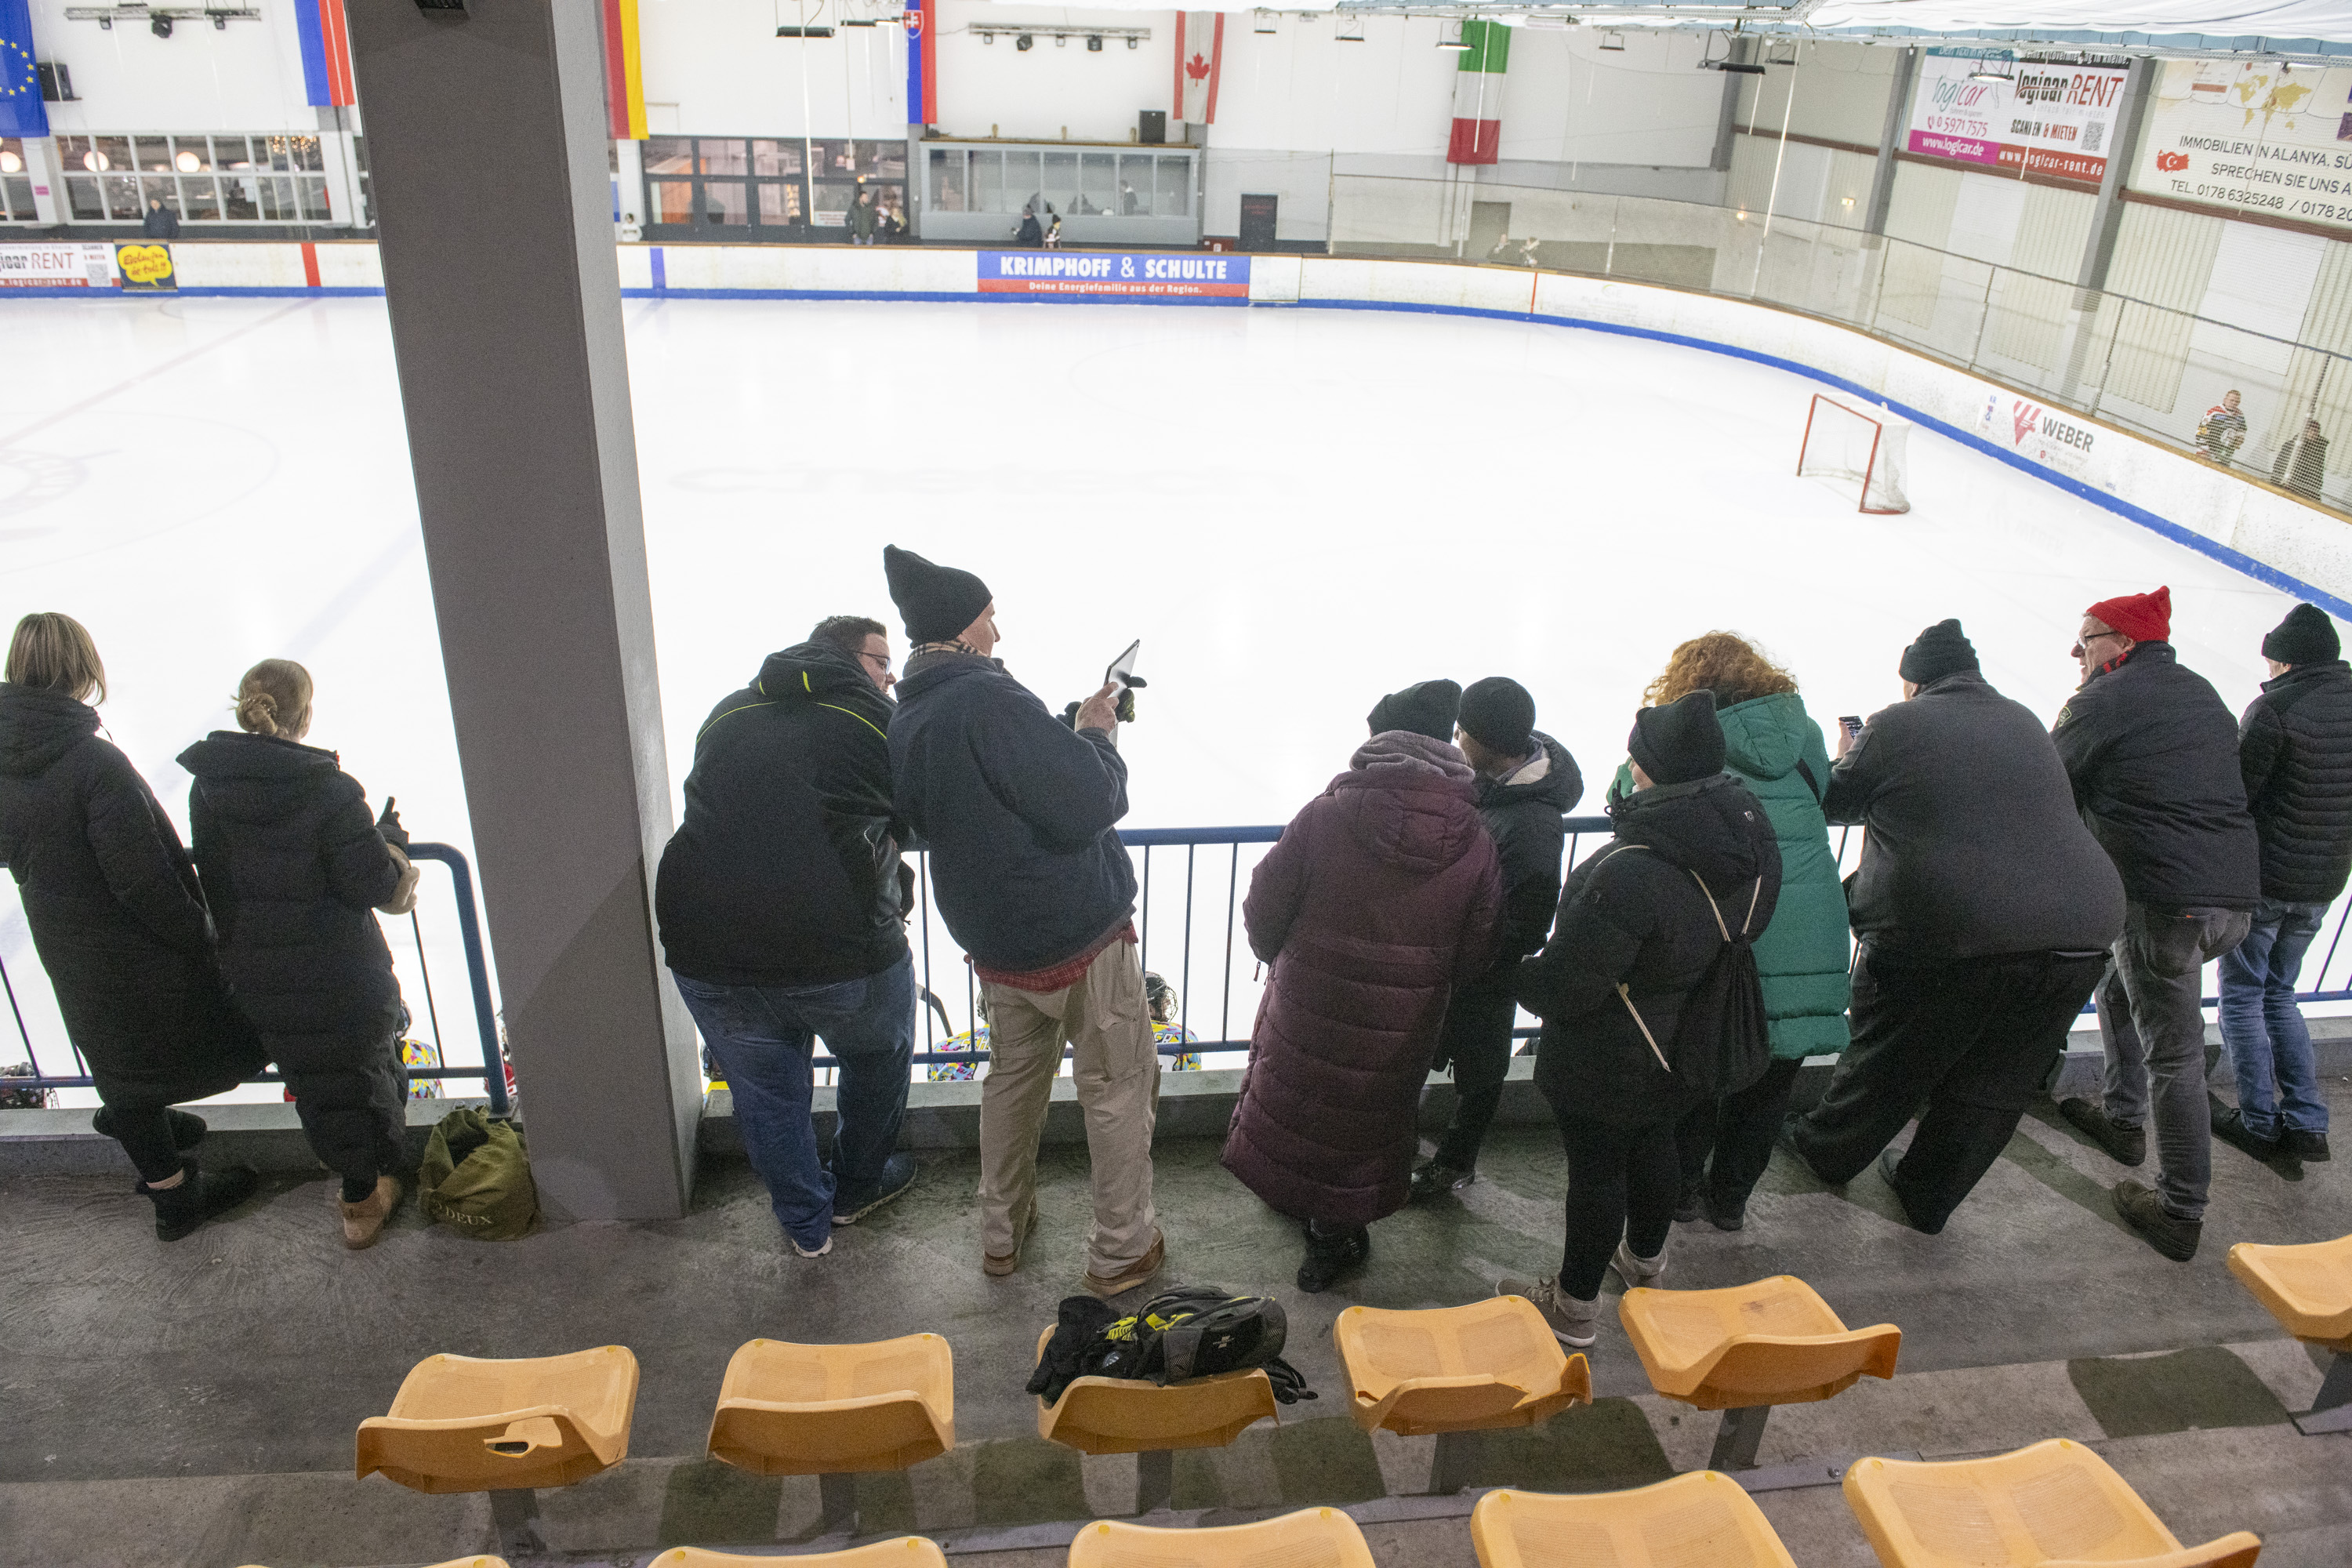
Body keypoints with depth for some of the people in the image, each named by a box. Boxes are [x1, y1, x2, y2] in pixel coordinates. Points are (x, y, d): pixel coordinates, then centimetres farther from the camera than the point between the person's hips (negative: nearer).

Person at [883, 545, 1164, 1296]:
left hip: (993, 941, 8)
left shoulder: (905, 720, 4)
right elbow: (1089, 805, -25)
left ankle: (1001, 1233, 37)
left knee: (1013, 1078, 24)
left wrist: (1074, 732, 7)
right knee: (1118, 1089, 9)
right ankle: (1121, 1250, 21)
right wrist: (1098, 735, -8)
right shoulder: (990, 699, -24)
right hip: (1080, 934, -8)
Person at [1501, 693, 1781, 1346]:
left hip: (1609, 1062, -7)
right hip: (1688, 1047, 8)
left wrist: (1521, 974, -8)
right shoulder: (1753, 838, -13)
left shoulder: (1627, 875, -37)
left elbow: (1566, 986, -29)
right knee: (1654, 1145, 29)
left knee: (1596, 1170, 11)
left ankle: (1574, 1306, 32)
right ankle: (1644, 1261, 53)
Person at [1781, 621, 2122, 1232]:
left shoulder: (1895, 727, 0)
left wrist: (1846, 760, 33)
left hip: (1947, 937, -4)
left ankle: (1827, 1152, 36)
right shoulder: (2026, 724, 16)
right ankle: (1929, 1196, 32)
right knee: (1992, 1087, 18)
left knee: (1888, 1064, 16)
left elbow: (1835, 803, 11)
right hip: (2077, 931, 5)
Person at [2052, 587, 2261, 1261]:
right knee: (2120, 990, 28)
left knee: (2173, 1055, -1)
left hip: (2166, 902, -8)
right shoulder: (2202, 692, 16)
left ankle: (2180, 1214, 7)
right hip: (2236, 893, 8)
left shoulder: (2103, 701, -8)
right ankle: (2122, 1117, 42)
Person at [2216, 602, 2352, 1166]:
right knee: (2279, 994, 19)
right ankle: (2306, 1124, 14)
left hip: (2263, 877, -6)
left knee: (2241, 997, 7)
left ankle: (2259, 1124, 10)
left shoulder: (2275, 707, -16)